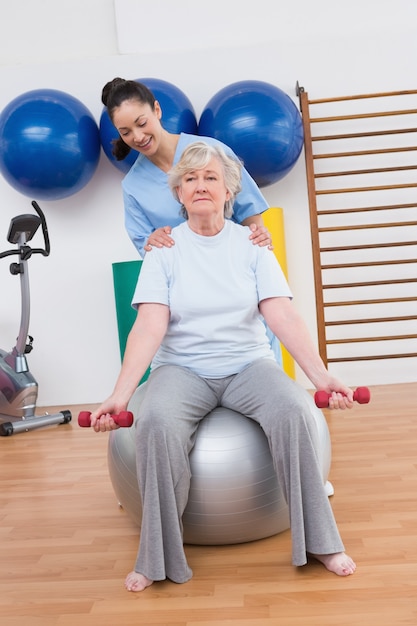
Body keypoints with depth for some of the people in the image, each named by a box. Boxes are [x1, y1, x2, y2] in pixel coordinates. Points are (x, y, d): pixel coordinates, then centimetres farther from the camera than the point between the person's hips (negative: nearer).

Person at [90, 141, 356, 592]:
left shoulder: (251, 244, 4)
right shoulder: (164, 249, 1)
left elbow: (282, 315, -7)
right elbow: (150, 326, -10)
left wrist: (322, 376, -21)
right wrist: (120, 394, -25)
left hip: (247, 364, 1)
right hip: (182, 368, -1)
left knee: (293, 409, -29)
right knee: (156, 422, -32)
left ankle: (318, 541, -11)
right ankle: (158, 558, -14)